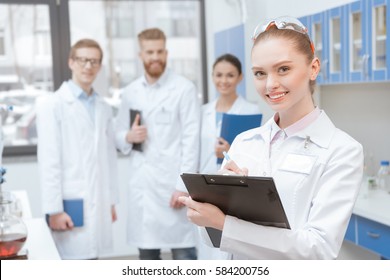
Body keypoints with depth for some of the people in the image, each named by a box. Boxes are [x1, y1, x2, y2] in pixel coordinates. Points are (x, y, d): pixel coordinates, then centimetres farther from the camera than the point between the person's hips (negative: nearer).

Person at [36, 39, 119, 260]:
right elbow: (48, 161, -10)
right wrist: (54, 209, -13)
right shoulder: (52, 105, -5)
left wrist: (112, 201, 13)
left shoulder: (104, 108, 13)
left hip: (98, 205, 5)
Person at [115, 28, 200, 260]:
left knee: (183, 254, 0)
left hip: (173, 184, -4)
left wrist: (184, 186, -14)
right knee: (147, 254, 11)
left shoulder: (184, 89, -3)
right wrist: (129, 137, -7)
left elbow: (191, 140, -8)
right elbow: (119, 136, 17)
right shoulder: (130, 92, 11)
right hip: (141, 185, 5)